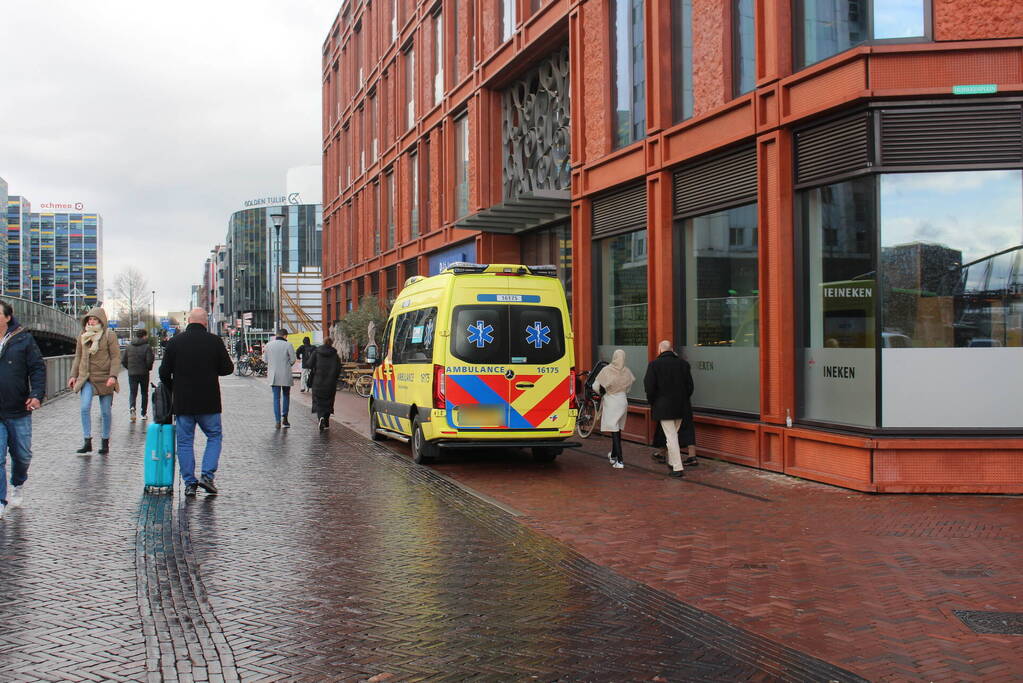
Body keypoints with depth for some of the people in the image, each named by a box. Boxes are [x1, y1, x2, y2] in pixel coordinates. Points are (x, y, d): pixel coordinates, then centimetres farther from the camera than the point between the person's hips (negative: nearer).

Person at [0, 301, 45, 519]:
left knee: (22, 455, 15)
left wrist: (37, 395, -12)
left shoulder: (23, 339, -3)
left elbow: (38, 368, -1)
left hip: (19, 411, 0)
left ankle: (18, 485, 43)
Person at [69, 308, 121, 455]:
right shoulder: (82, 336, 9)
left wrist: (113, 375, -17)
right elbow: (78, 357, 17)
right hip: (86, 378, 3)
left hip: (104, 379, -3)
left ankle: (105, 442, 18)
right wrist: (73, 375, 9)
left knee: (105, 412, 5)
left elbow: (116, 357, -6)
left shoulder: (109, 335, -3)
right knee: (85, 408, -14)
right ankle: (87, 442, -8)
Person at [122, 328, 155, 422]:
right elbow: (149, 361, -17)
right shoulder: (147, 347, -9)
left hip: (132, 373, 2)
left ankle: (132, 407, -24)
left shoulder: (128, 347, 4)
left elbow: (123, 361, 3)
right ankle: (143, 414, 14)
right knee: (144, 393, 12)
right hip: (144, 373, -2)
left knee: (132, 393, 5)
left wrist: (129, 368, 16)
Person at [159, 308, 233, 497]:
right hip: (208, 403, -1)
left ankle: (189, 483, 6)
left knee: (185, 442, 8)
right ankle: (207, 475, 0)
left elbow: (164, 373, 0)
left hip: (182, 403, 1)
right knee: (214, 436, 14)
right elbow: (228, 368, -1)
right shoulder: (215, 341, -5)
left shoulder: (174, 342, -2)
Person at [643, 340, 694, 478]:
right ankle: (672, 462, 27)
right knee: (674, 434, 20)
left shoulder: (654, 364, -8)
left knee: (671, 437, -3)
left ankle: (677, 468, -5)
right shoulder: (683, 363, 3)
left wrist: (652, 403, 6)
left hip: (664, 407, -4)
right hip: (681, 407, 4)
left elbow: (649, 387, -10)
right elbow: (690, 386, 4)